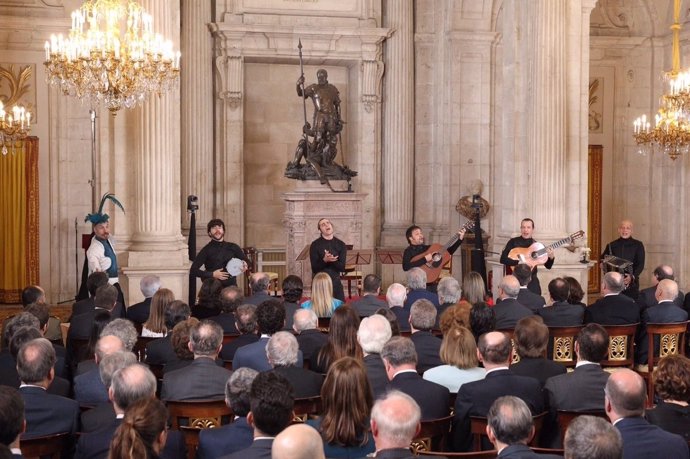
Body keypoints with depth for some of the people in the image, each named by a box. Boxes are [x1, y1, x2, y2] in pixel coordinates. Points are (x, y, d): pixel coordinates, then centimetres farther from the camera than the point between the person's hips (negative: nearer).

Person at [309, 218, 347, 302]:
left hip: (336, 283, 2)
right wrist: (324, 260, -26)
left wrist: (331, 260, -21)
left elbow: (342, 267, -3)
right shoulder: (315, 245, -3)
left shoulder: (341, 245, 4)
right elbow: (315, 268, -8)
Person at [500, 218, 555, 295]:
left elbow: (548, 266, 8)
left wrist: (551, 257, -12)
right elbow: (502, 259, -14)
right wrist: (520, 262, -23)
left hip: (532, 281, 3)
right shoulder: (513, 242, -2)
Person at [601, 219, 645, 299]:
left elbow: (640, 264, -2)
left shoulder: (638, 245, 4)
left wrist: (632, 277, -17)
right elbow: (602, 260, 17)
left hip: (631, 284, -1)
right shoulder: (611, 245, 9)